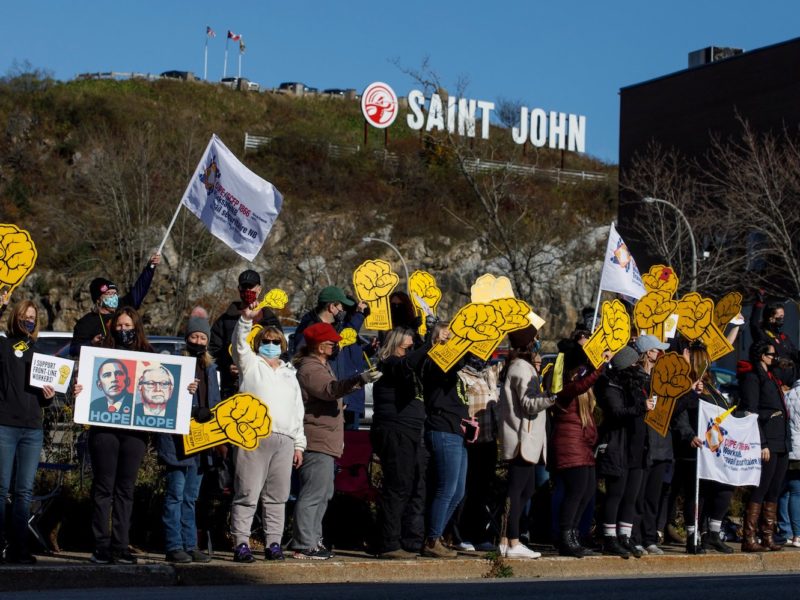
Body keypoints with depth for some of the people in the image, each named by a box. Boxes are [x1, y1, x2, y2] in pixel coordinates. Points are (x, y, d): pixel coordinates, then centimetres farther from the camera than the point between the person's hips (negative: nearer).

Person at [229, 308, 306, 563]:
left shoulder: (290, 374, 26)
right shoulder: (250, 364, 13)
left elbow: (298, 412, 24)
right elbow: (239, 344, -7)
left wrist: (299, 444, 18)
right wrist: (246, 319, -24)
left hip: (284, 441, 5)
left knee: (277, 496, 5)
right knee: (247, 494, -7)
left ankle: (273, 543, 10)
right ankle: (241, 543, -6)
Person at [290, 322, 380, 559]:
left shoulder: (321, 366, 20)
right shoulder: (310, 369, -15)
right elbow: (330, 389, -33)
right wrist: (359, 380, -48)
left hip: (325, 441, 11)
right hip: (317, 441, -11)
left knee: (323, 494, 17)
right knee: (313, 494, -12)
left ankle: (313, 539, 24)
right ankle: (304, 545, -13)